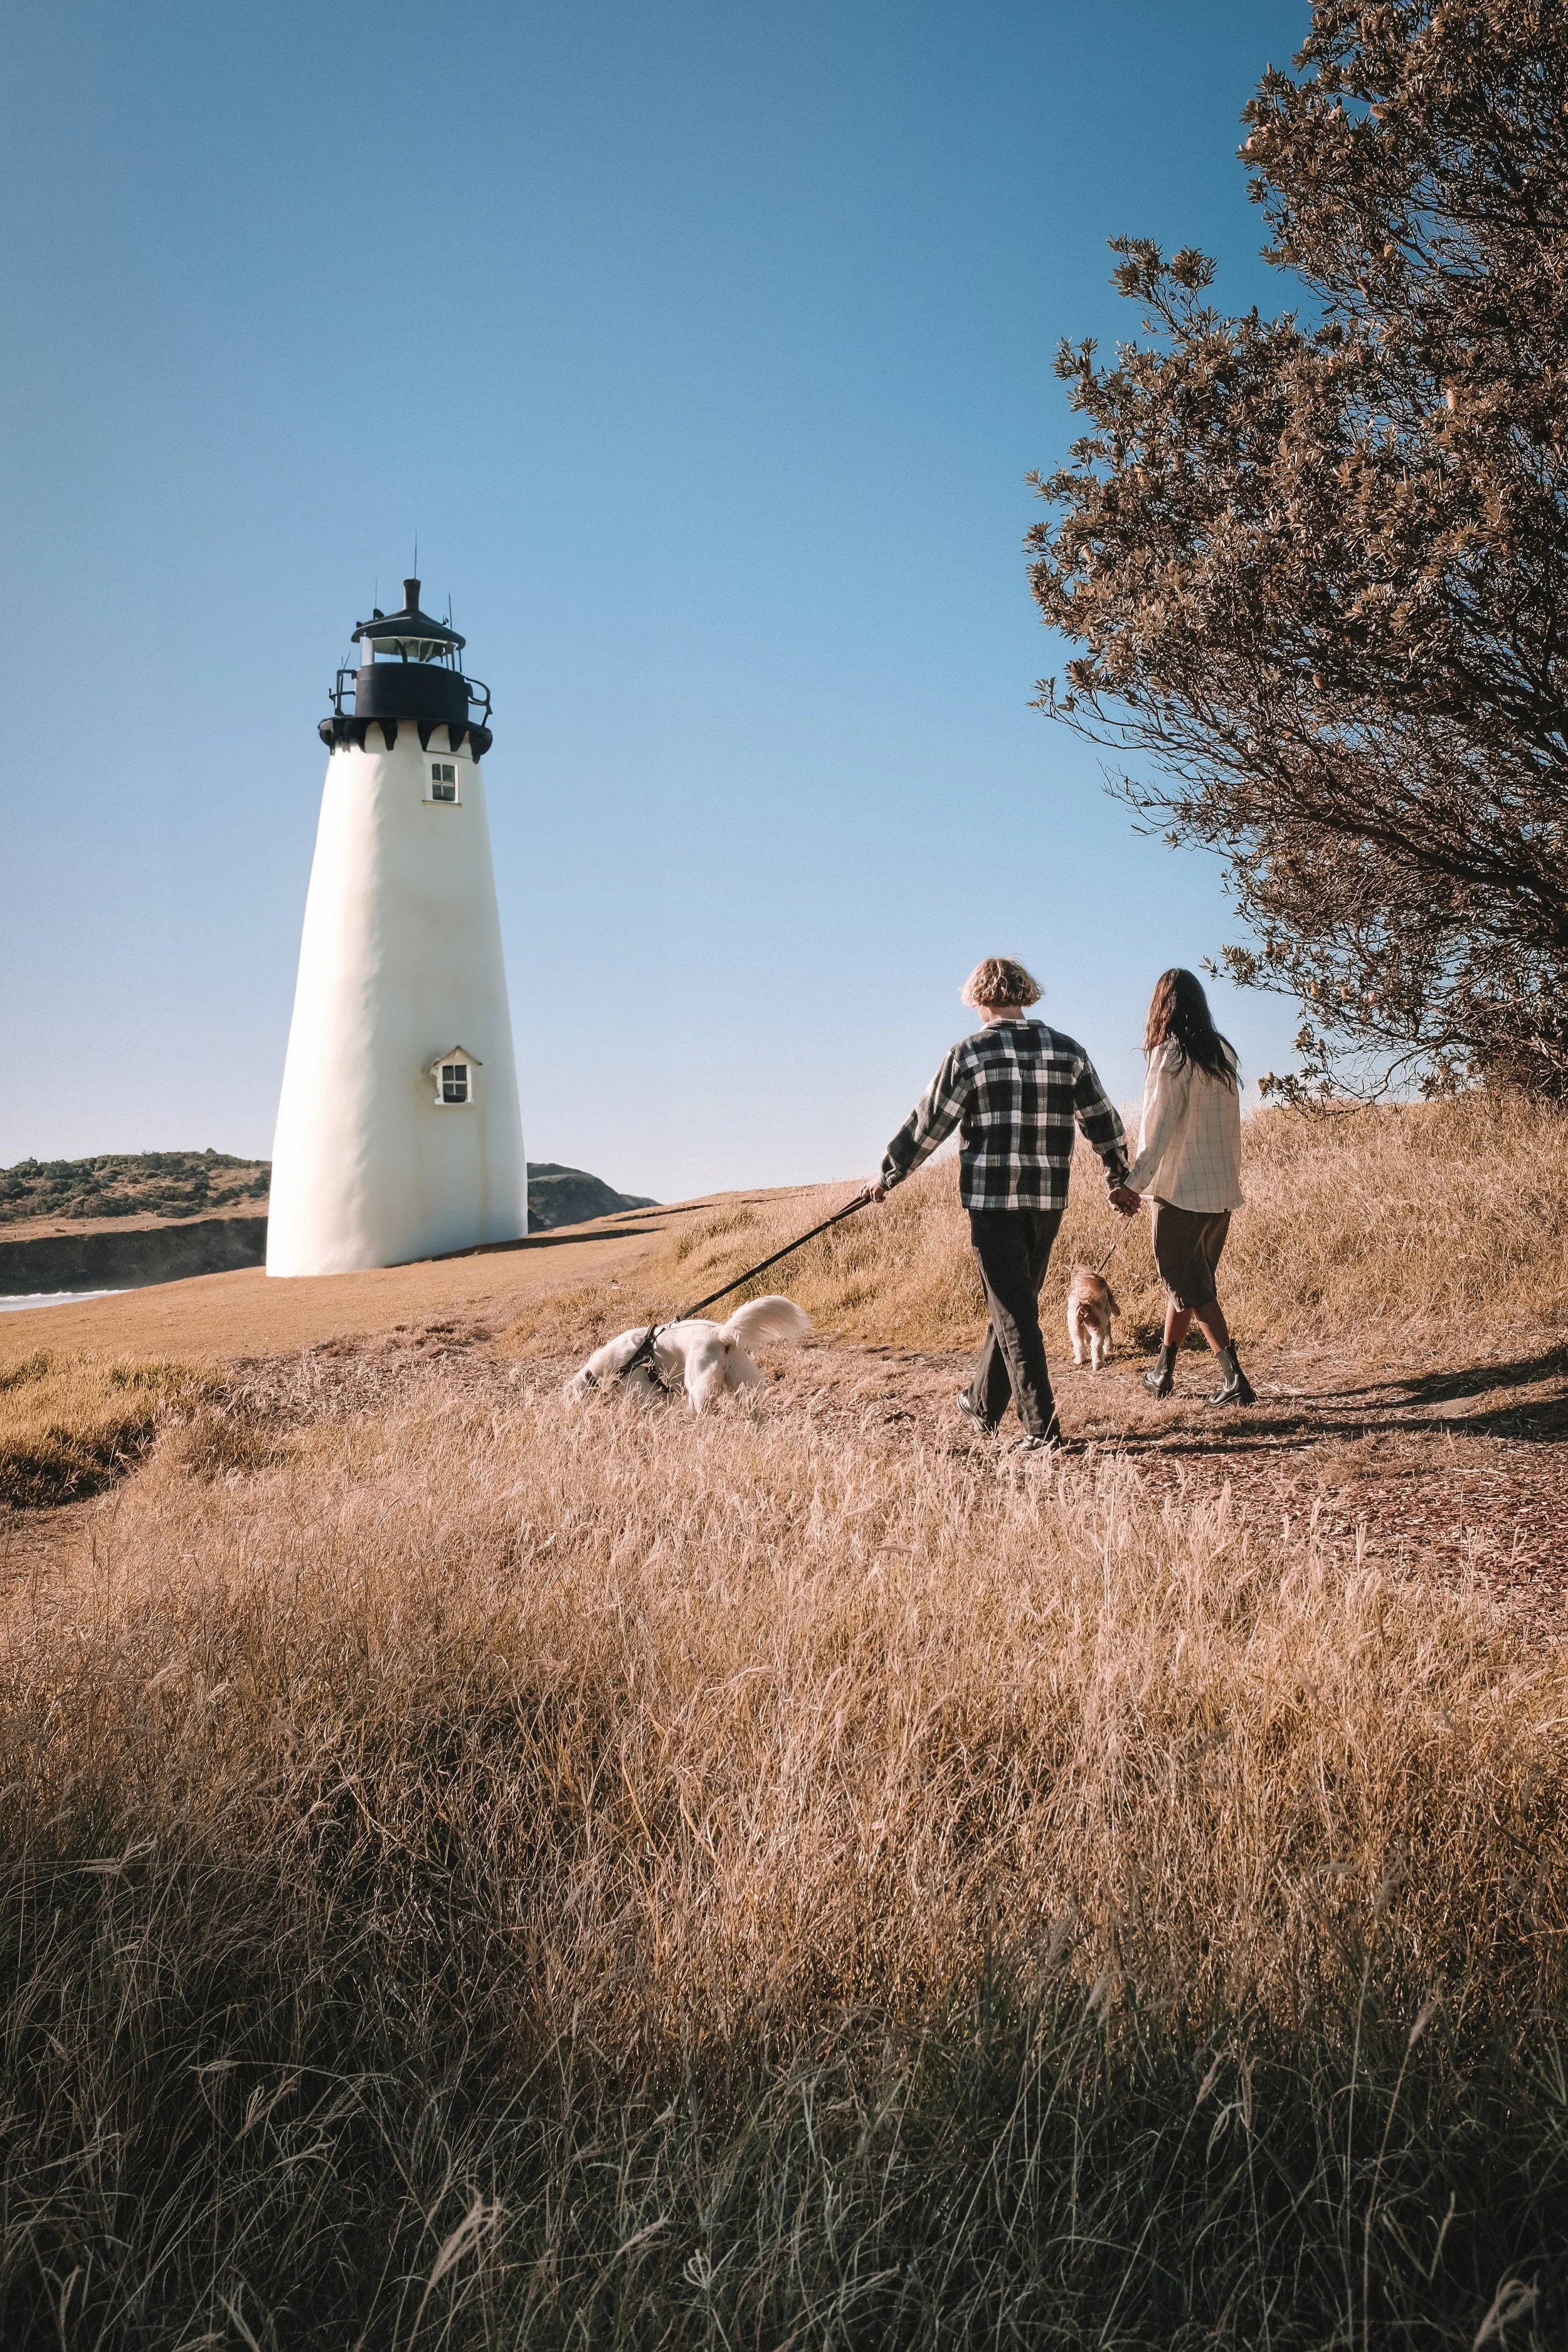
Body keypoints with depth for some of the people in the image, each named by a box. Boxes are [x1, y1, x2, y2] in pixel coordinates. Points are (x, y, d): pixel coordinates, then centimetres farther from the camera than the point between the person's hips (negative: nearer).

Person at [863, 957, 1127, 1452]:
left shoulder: (971, 1054, -6)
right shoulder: (1067, 1051, 5)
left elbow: (928, 1123, -3)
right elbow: (1102, 1120, 11)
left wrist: (887, 1176, 10)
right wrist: (1119, 1174, 27)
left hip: (992, 1199, -5)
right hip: (1048, 1201, 5)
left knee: (1014, 1312, 1)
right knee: (1013, 1303, 19)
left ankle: (1042, 1426, -2)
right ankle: (983, 1402, 34)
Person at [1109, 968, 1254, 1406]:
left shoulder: (1171, 1054, -12)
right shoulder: (1223, 1053, 6)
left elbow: (1158, 1127, -17)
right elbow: (1227, 1123, 10)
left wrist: (1133, 1185, -17)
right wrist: (1228, 1175, 18)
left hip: (1181, 1189, -7)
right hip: (1223, 1190, 7)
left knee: (1190, 1287, 2)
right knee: (1183, 1279, 17)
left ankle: (1234, 1378, -5)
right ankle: (1163, 1370, 28)